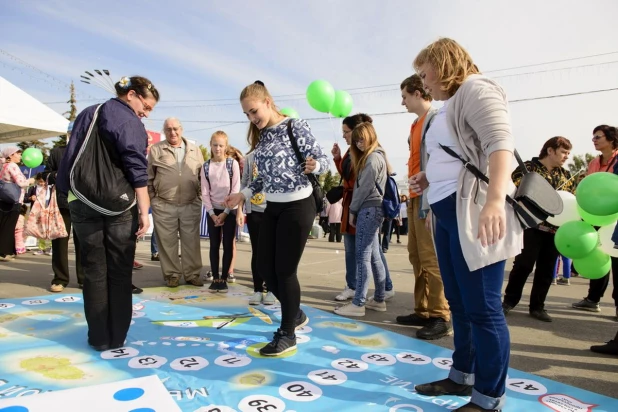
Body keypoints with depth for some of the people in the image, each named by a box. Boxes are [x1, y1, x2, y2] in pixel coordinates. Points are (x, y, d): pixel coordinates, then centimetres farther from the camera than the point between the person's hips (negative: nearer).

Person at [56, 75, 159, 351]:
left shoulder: (86, 114, 14)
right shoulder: (130, 122, -6)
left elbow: (70, 156, 14)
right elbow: (137, 171, -14)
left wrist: (69, 193, 17)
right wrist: (144, 211, -13)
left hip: (83, 203, 5)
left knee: (94, 271, 8)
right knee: (119, 272, 5)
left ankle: (99, 337, 11)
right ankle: (116, 336, 11)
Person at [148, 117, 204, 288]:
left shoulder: (195, 150, 9)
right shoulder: (156, 150, 3)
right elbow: (149, 177, 4)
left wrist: (201, 197, 7)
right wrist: (152, 198, 0)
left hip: (191, 205, 2)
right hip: (163, 206, -1)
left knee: (191, 241, 6)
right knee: (167, 241, 4)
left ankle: (192, 274, 17)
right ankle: (172, 274, 16)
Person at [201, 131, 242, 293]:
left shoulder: (233, 164, -6)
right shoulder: (206, 167, 1)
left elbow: (236, 190, -8)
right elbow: (205, 193, 0)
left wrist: (226, 212, -10)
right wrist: (212, 213, -7)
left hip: (229, 210, -2)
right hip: (213, 211, 2)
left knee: (228, 245, 2)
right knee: (214, 245, 5)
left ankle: (224, 278, 10)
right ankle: (215, 278, 13)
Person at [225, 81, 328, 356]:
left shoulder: (295, 127, -11)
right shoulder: (260, 137, 10)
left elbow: (323, 161, -11)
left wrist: (312, 165, -33)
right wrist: (244, 194, 4)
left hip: (297, 206, -8)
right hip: (272, 208, 8)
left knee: (285, 270, -4)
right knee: (265, 266, 10)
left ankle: (287, 334, 13)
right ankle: (295, 314, 33)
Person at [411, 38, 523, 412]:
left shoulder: (476, 89, -6)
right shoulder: (450, 104, 22)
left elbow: (500, 143, -22)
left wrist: (495, 199, -36)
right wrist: (429, 179, 15)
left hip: (475, 213, -10)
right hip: (447, 212, 10)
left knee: (482, 307, -4)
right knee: (459, 303, 15)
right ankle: (463, 377, 28)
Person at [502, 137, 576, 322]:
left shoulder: (566, 175, 15)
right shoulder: (528, 168, -2)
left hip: (556, 229, 5)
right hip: (532, 225, -5)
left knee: (546, 269, 7)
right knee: (523, 265, -3)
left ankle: (537, 306, 18)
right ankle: (509, 300, 14)